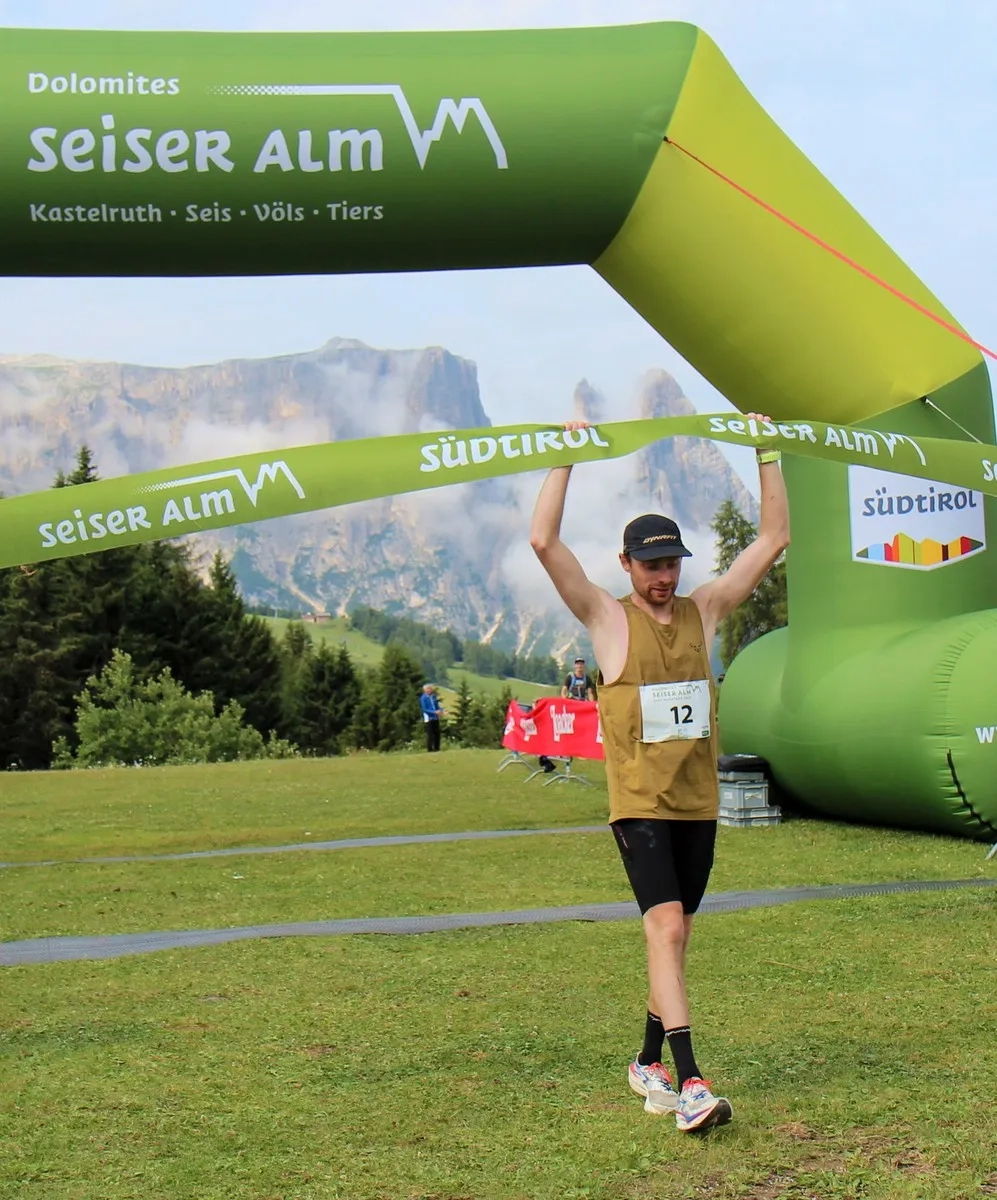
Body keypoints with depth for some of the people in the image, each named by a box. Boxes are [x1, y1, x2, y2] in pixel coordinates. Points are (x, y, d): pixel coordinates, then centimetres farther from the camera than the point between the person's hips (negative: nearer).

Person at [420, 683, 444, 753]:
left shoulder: (434, 696, 8)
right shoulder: (423, 698, -11)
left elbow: (437, 705, 16)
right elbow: (424, 709, -14)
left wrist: (440, 710, -6)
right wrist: (435, 712, -21)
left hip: (436, 718, 6)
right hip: (428, 718, -6)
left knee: (437, 734, 8)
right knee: (430, 734, -6)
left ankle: (437, 748, 17)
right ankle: (430, 749, 0)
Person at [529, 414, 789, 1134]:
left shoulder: (704, 611, 8)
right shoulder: (609, 619, -2)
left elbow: (775, 540, 11)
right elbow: (544, 542, -13)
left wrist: (767, 456, 8)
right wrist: (567, 457, -11)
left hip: (699, 803, 5)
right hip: (639, 804, -5)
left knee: (673, 938, 12)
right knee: (666, 930, -17)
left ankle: (649, 1063, 27)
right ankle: (691, 1085, -21)